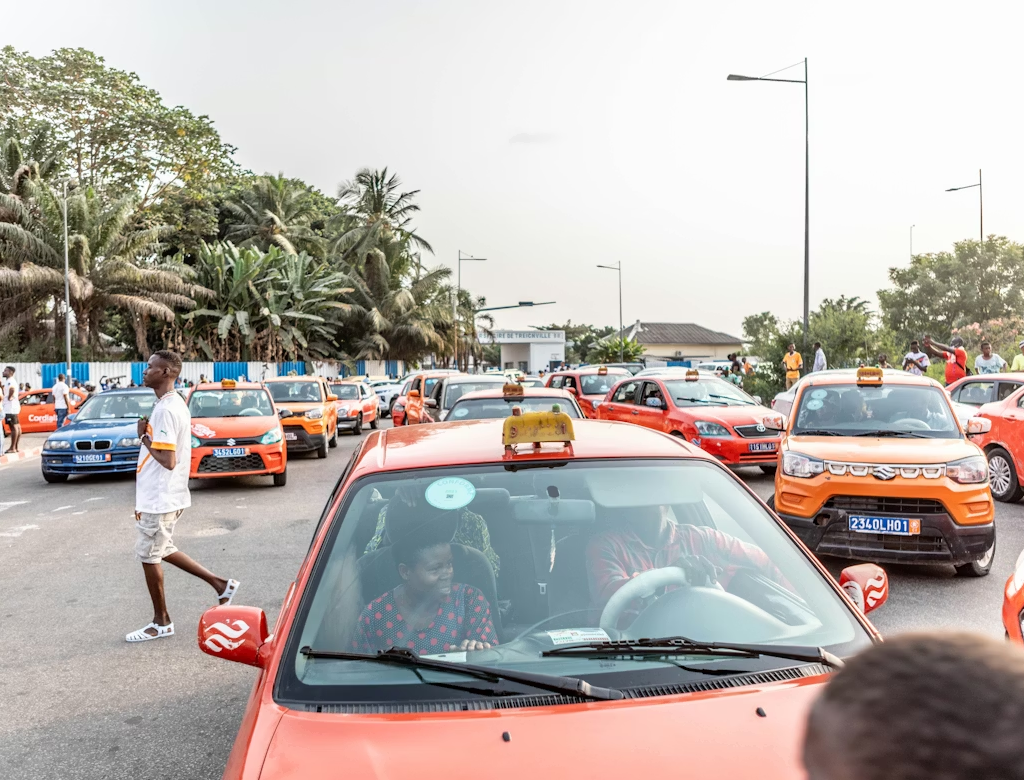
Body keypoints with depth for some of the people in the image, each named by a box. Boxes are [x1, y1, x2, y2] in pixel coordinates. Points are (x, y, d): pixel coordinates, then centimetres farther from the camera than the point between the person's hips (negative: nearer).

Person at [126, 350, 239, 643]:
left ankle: (161, 622, 19)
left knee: (149, 557, 4)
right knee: (162, 551, 20)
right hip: (166, 496, 10)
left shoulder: (165, 409, -21)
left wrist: (144, 436, -14)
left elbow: (167, 460, -26)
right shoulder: (176, 403, 11)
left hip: (159, 499, -10)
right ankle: (220, 584, 21)